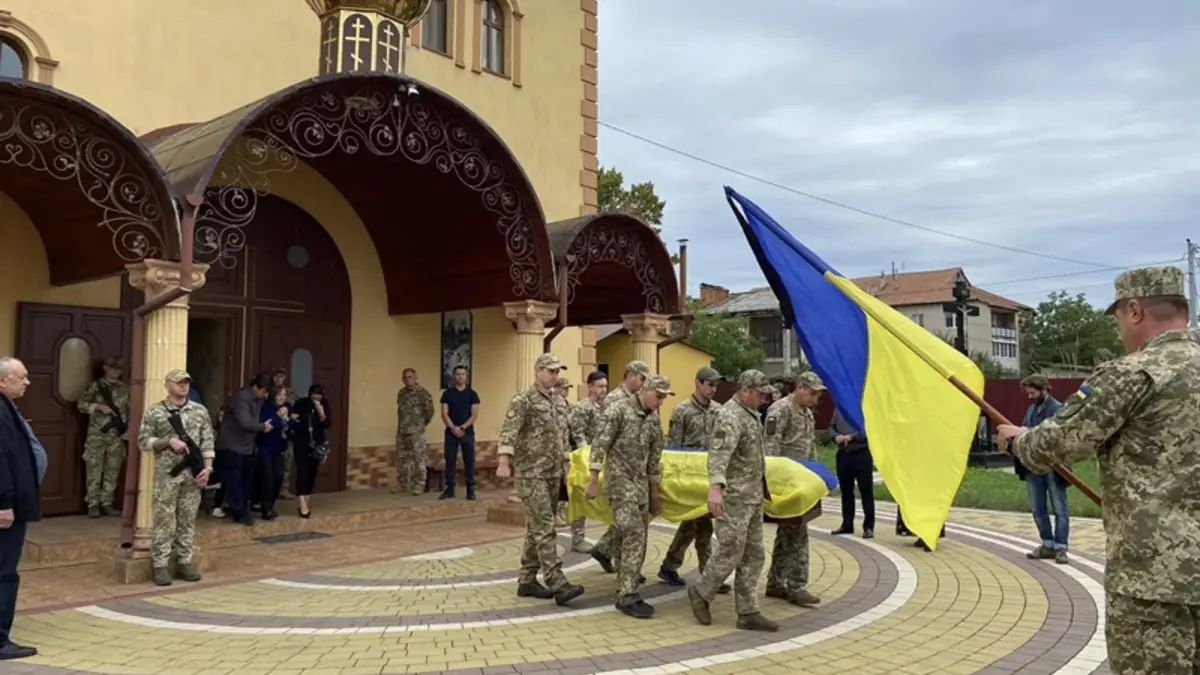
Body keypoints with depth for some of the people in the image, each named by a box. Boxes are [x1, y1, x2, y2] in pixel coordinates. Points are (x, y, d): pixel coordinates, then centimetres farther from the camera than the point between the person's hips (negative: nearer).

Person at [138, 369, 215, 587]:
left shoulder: (200, 410, 7)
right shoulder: (154, 412, -1)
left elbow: (207, 441, 6)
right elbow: (143, 441, -2)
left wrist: (207, 467, -4)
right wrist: (169, 441, -16)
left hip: (193, 474, 3)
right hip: (166, 474, -3)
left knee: (188, 520, 8)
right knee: (164, 520, 0)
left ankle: (184, 562, 16)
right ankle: (160, 565, 7)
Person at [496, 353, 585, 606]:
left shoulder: (560, 402, 14)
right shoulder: (523, 401, -9)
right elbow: (508, 431, -22)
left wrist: (566, 466, 20)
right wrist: (504, 461, -35)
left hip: (553, 473, 8)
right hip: (531, 473, -8)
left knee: (537, 528, 12)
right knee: (545, 528, -11)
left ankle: (527, 581, 20)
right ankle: (558, 585, -13)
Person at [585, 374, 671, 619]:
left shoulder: (654, 420, 10)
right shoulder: (619, 410, -11)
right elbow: (600, 445, -13)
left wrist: (654, 493, 17)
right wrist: (593, 480, -15)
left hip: (641, 483, 7)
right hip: (620, 479, -7)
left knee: (638, 536, 9)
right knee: (634, 535, -13)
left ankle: (629, 577, 26)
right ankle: (627, 597, -11)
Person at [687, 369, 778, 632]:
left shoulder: (752, 414, 12)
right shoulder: (731, 416, -18)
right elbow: (719, 453, -33)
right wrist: (715, 486, -46)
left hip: (753, 497, 10)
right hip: (734, 497, -10)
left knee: (753, 556, 10)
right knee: (730, 554, -2)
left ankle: (748, 613, 15)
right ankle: (700, 593, 19)